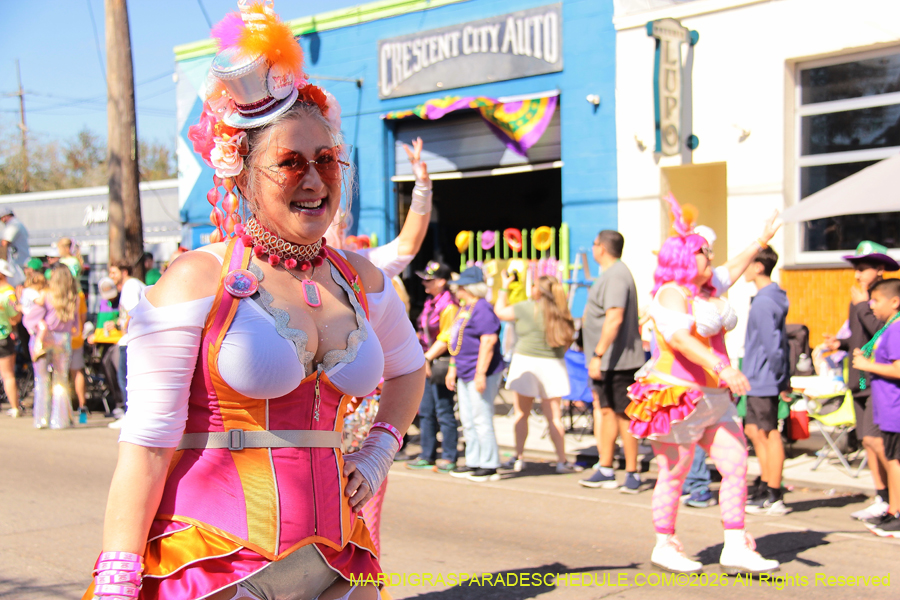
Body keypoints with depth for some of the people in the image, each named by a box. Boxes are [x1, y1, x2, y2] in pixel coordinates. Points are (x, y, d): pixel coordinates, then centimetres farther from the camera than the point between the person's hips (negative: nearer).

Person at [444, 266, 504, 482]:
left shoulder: (482, 308, -15)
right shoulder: (463, 309, 17)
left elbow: (488, 341, -23)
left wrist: (481, 373, -25)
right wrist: (452, 369, 23)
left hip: (481, 374, -10)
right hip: (465, 375, 10)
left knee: (482, 420, -6)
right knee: (468, 421, 14)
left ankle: (489, 466, 1)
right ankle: (473, 463, 22)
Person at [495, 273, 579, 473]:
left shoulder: (527, 308, -10)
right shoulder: (561, 313, 0)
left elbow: (499, 311, 5)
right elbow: (567, 342, 6)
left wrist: (504, 287, 16)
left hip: (527, 361, -3)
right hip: (553, 366, 3)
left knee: (521, 413, 7)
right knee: (554, 416, 6)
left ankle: (518, 458, 9)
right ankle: (562, 461, 6)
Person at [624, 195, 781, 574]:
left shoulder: (706, 289, 15)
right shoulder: (671, 294, -13)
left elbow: (733, 269, 34)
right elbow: (680, 338, -28)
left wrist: (763, 240, 40)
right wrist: (722, 368, -36)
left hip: (715, 399, 9)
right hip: (678, 399, -9)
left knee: (737, 466, 2)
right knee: (673, 475, 1)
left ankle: (735, 548, 6)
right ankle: (664, 547, 14)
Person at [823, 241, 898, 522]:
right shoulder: (858, 299, 16)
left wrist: (862, 304, -17)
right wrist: (841, 344, 8)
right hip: (861, 380, 9)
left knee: (874, 438, -15)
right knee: (868, 441, 9)